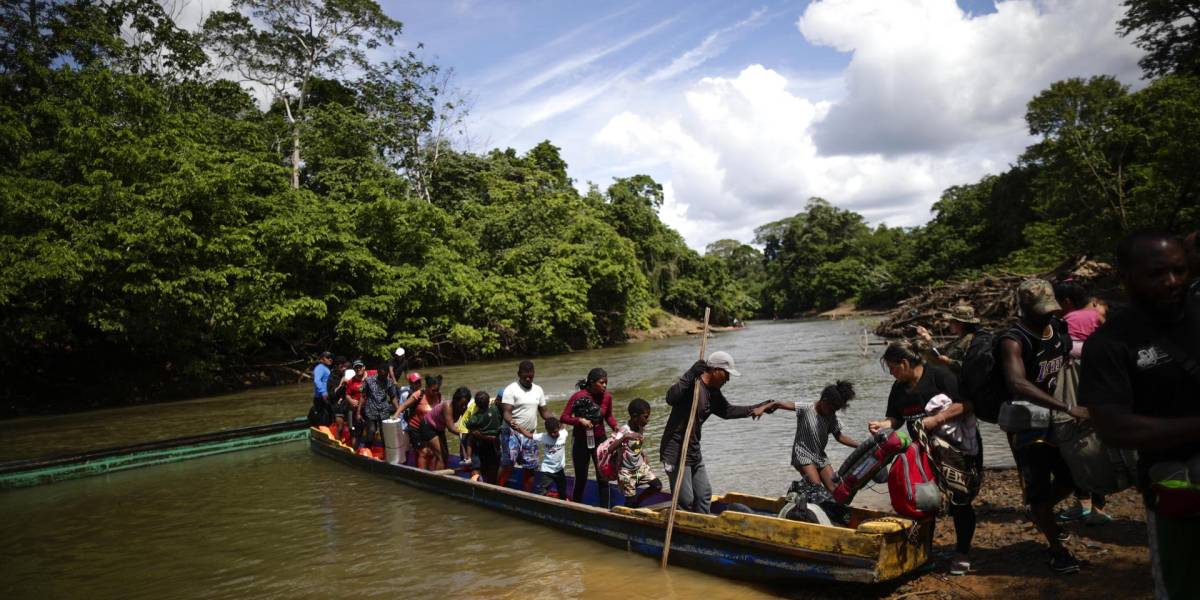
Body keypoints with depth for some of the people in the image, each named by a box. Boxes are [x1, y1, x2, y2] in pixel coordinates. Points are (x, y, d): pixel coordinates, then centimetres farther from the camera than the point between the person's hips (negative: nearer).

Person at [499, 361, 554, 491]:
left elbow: (544, 412, 13)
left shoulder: (538, 390, 9)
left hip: (530, 435, 5)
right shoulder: (511, 389, -9)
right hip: (512, 433, -5)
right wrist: (516, 427, -34)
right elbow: (507, 413, -16)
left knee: (530, 467, 8)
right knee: (508, 462, -21)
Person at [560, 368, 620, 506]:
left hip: (600, 441, 2)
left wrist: (615, 426, -11)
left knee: (603, 478, 0)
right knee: (581, 480, 8)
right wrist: (580, 420, -26)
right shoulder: (578, 396, -16)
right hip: (581, 442, -2)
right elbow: (563, 417, -11)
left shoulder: (607, 397, -7)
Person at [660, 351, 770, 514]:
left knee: (704, 495, 19)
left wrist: (752, 410, 15)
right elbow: (670, 398, -37)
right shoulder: (691, 384, -20)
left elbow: (727, 410, 23)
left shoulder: (713, 392, 8)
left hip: (694, 452, 10)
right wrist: (691, 375, -41)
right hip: (676, 453, -10)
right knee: (686, 501, -5)